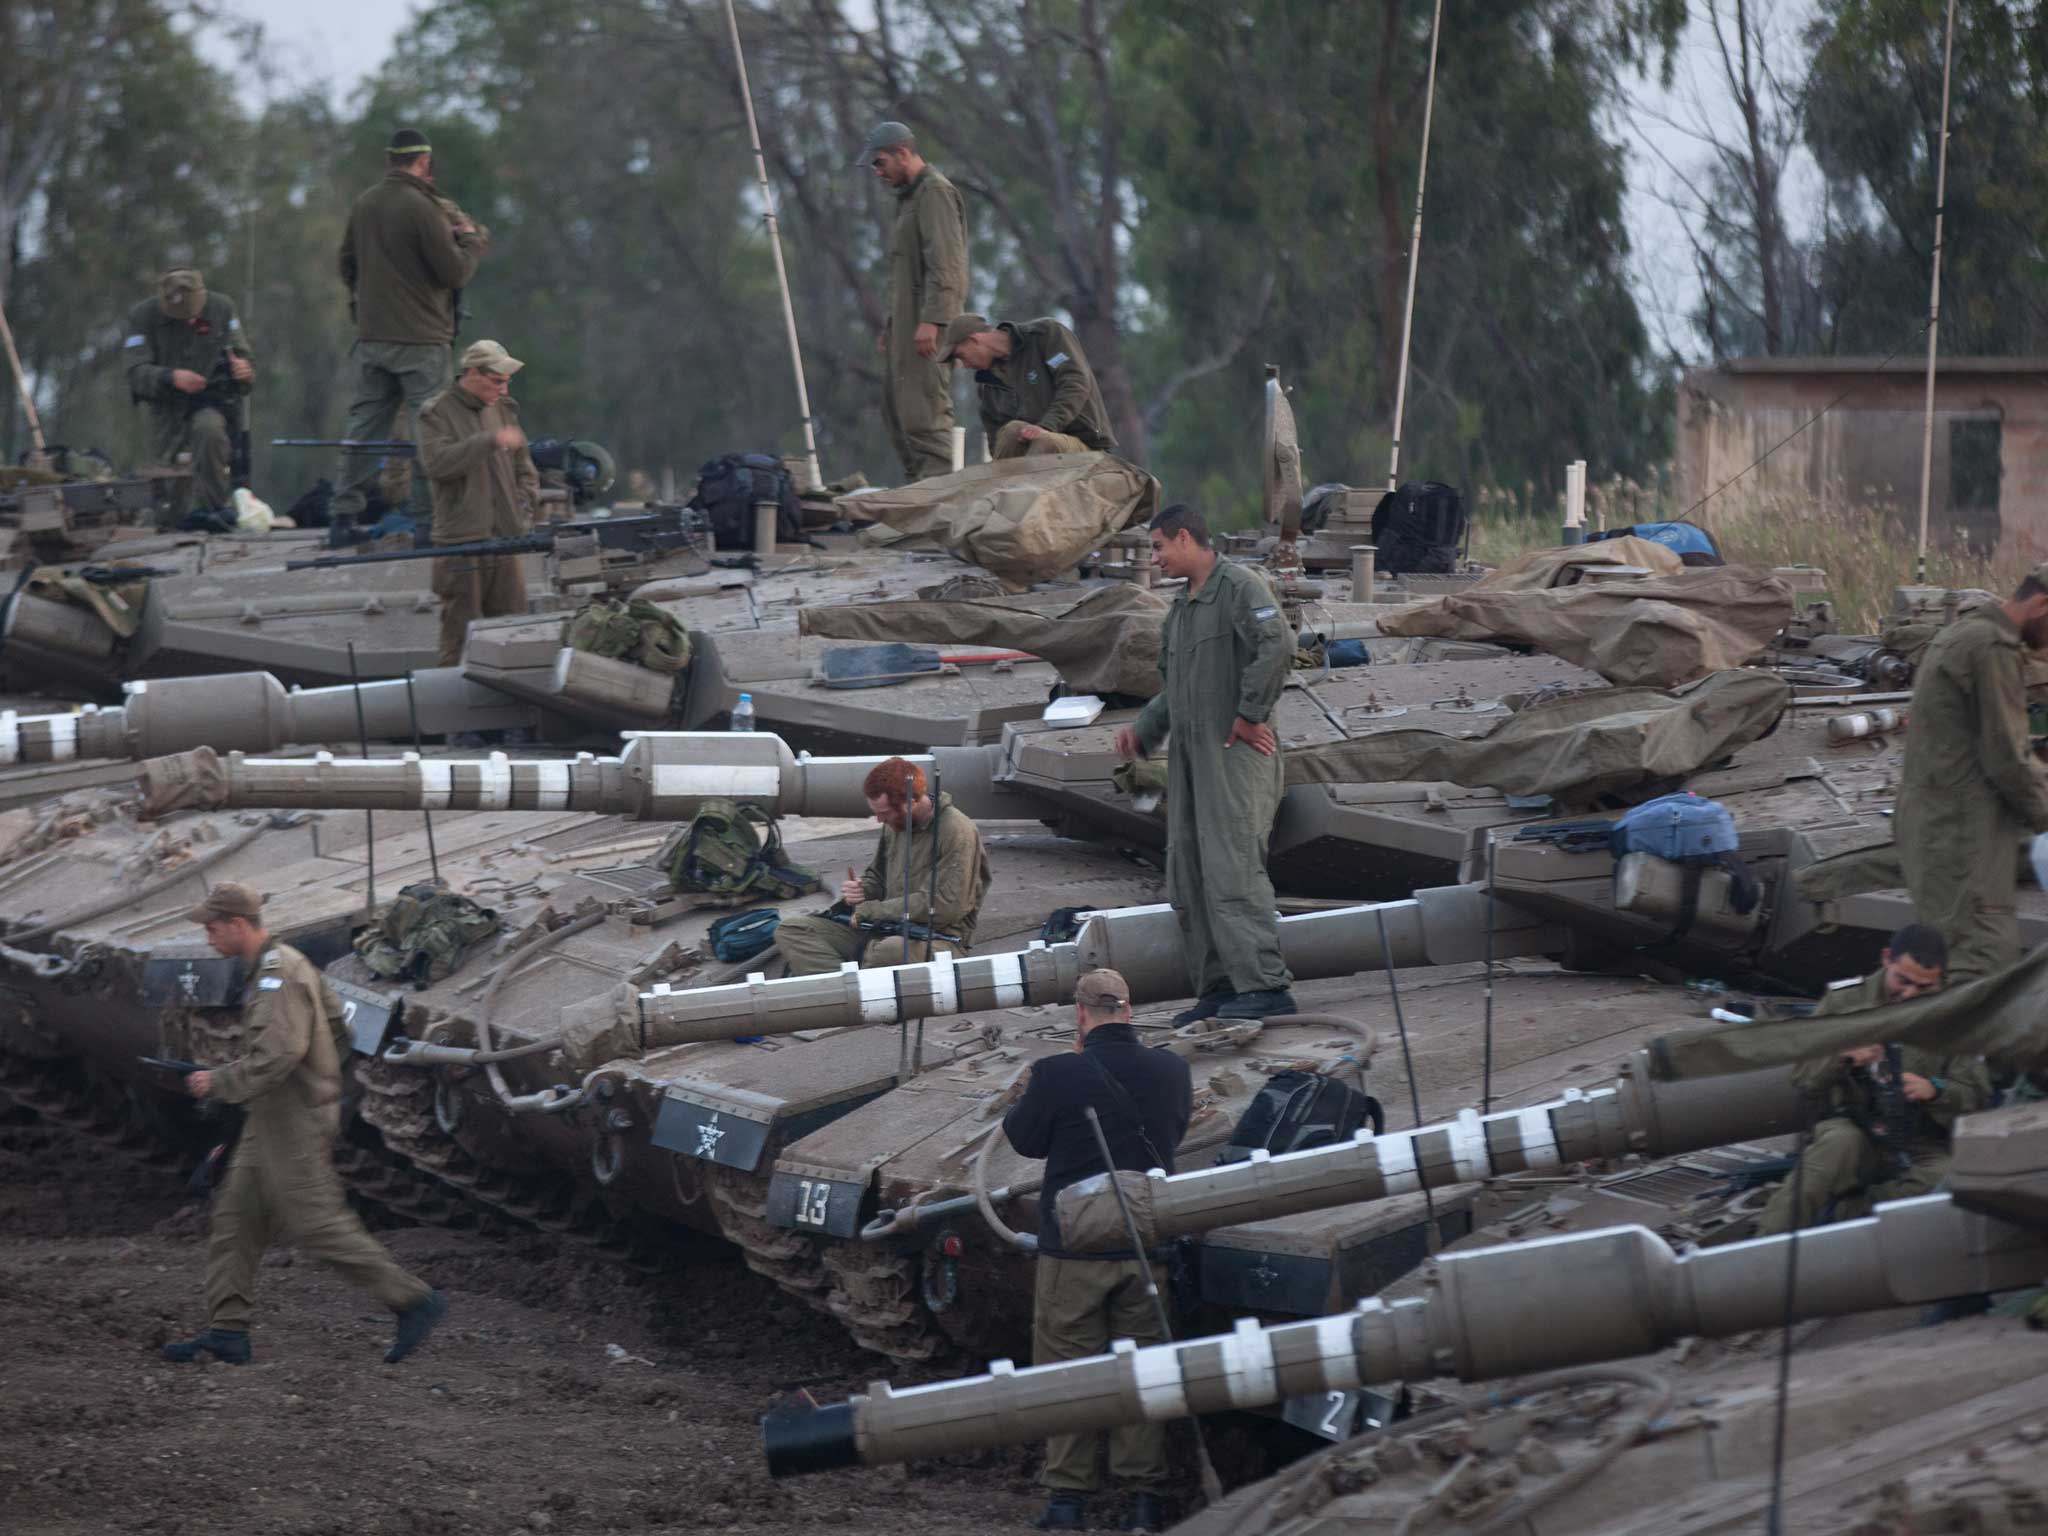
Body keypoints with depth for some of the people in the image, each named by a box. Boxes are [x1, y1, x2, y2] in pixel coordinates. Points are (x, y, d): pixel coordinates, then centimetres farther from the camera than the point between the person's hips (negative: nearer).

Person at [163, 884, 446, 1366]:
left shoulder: (278, 975, -19)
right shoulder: (288, 965, 13)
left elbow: (278, 1054, -29)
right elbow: (338, 1036, 20)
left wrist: (219, 1083, -20)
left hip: (293, 1122, -10)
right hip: (272, 1123, 10)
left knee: (317, 1226, -6)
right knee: (235, 1218, 9)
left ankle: (414, 1301, -2)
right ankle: (227, 1333, 9)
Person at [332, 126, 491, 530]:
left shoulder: (364, 205, 8)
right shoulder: (423, 208, -15)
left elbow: (348, 265, 19)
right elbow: (456, 273, -14)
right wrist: (473, 240, 4)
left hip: (371, 337, 7)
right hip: (421, 339, -7)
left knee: (365, 422, 11)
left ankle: (344, 511, 10)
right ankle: (428, 516, -3)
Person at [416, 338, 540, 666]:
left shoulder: (504, 410, 15)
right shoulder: (438, 414, -4)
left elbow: (525, 471, 23)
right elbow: (436, 463, -21)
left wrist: (523, 511, 7)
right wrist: (490, 440, -24)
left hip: (506, 540, 6)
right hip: (461, 542, -6)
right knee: (461, 639, -4)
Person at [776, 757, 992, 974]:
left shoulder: (958, 832, -13)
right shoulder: (894, 825, 11)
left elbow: (947, 906, -20)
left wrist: (871, 910, -12)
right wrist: (861, 890, 0)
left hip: (938, 937, -8)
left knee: (889, 951, -44)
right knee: (790, 931, -7)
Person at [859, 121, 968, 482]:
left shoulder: (935, 192, -9)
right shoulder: (909, 195, 24)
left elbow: (944, 263, -18)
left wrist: (931, 320, -25)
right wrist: (890, 327, 24)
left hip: (927, 328, -10)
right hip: (906, 324, 10)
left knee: (924, 414, -14)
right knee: (895, 412, 9)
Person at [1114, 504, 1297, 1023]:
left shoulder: (1239, 587, -9)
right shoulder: (1182, 606, 20)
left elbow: (1277, 645, -24)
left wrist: (1250, 715, -20)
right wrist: (1143, 730, 12)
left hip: (1236, 753, -10)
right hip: (1189, 756, 10)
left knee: (1233, 869, -16)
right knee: (1188, 878, 7)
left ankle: (1265, 984, -18)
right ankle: (1218, 988, 10)